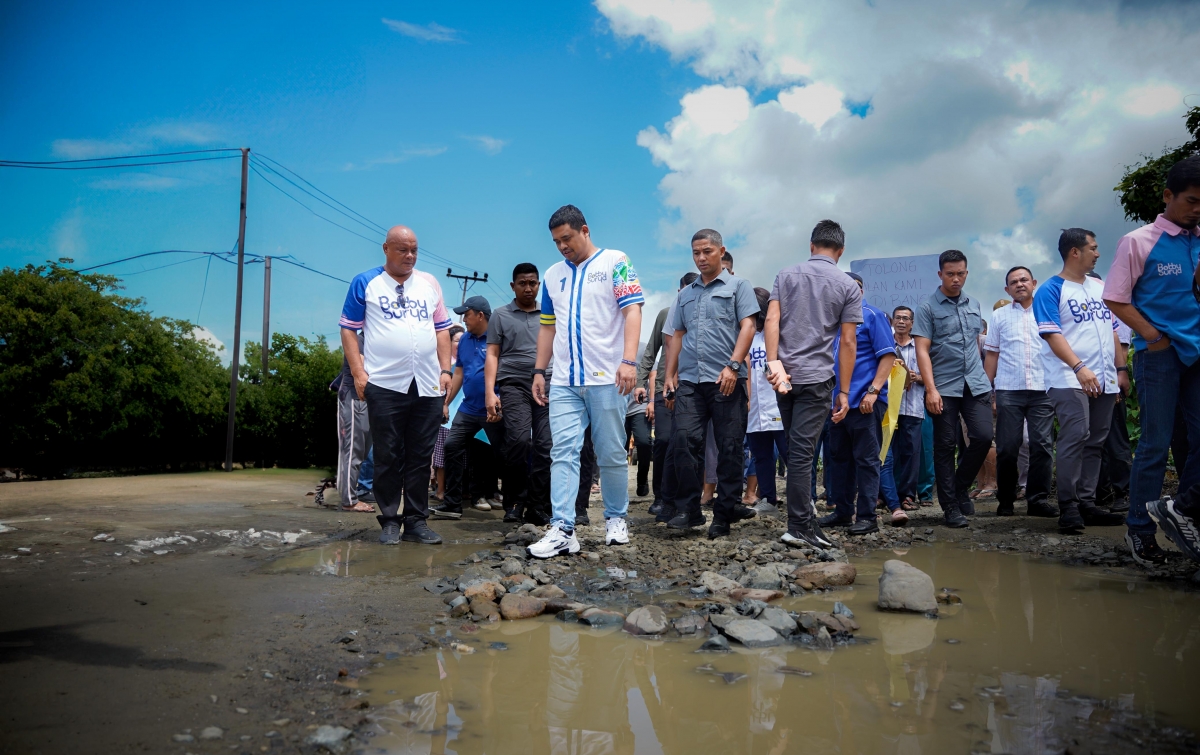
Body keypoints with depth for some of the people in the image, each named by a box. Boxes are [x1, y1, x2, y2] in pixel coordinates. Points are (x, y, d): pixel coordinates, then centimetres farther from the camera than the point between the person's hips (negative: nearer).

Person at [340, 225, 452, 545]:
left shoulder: (429, 284, 14)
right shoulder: (365, 283, 4)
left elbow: (442, 328, 16)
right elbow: (348, 329, 3)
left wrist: (445, 369, 6)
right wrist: (358, 372, -6)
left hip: (428, 386, 3)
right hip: (385, 385, -3)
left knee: (420, 458, 6)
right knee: (388, 457, 2)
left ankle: (416, 520, 13)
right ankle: (390, 521, 11)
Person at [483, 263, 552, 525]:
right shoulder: (501, 315, 12)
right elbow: (492, 356, 7)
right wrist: (489, 392, -4)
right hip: (514, 385, -2)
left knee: (545, 446, -4)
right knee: (519, 440, -18)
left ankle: (537, 507, 6)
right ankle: (514, 502, -1)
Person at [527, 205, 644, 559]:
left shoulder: (614, 263, 0)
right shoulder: (553, 275, 16)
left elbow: (632, 311, -9)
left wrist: (628, 360, -20)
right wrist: (539, 372, 14)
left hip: (606, 379, -4)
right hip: (563, 383, 5)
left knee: (611, 455, 4)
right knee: (563, 453, -3)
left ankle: (616, 519, 21)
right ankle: (562, 529, -4)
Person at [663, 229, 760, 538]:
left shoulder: (738, 286, 8)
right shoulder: (685, 295, 21)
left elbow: (747, 327, -3)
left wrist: (733, 366, -15)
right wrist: (670, 375, 13)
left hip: (726, 381, -4)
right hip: (689, 381, 4)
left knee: (729, 448, 0)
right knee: (684, 441, -6)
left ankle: (724, 513, 7)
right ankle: (689, 509, 1)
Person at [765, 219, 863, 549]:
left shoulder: (786, 275, 9)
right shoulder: (848, 286, 3)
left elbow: (771, 320, -5)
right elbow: (848, 343, 0)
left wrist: (774, 364, -11)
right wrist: (844, 391, 3)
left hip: (784, 375, 3)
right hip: (817, 378, -3)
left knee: (796, 446, 15)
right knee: (802, 451, -4)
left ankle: (805, 516, 24)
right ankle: (798, 526, -2)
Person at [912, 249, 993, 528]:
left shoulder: (974, 305, 15)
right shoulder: (928, 307, -2)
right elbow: (922, 350, -8)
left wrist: (984, 378, 17)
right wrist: (931, 389, -16)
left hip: (976, 385, 4)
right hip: (944, 388, -4)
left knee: (983, 437, -6)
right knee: (945, 446, 1)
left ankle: (960, 488, 18)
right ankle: (950, 507, 9)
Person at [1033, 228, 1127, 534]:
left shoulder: (1100, 287, 17)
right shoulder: (1051, 290, -4)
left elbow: (1112, 329, 21)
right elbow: (1051, 334, -13)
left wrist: (1121, 367, 14)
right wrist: (1079, 367, -23)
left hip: (1104, 380, 7)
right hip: (1069, 379, -7)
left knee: (1094, 442, 7)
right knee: (1075, 436, -17)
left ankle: (1087, 504, 13)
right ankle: (1068, 507, -13)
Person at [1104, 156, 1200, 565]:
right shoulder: (1139, 242, -4)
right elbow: (1116, 300, -5)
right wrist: (1153, 336, -13)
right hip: (1160, 355, -5)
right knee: (1156, 444, -1)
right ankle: (1139, 529, 10)